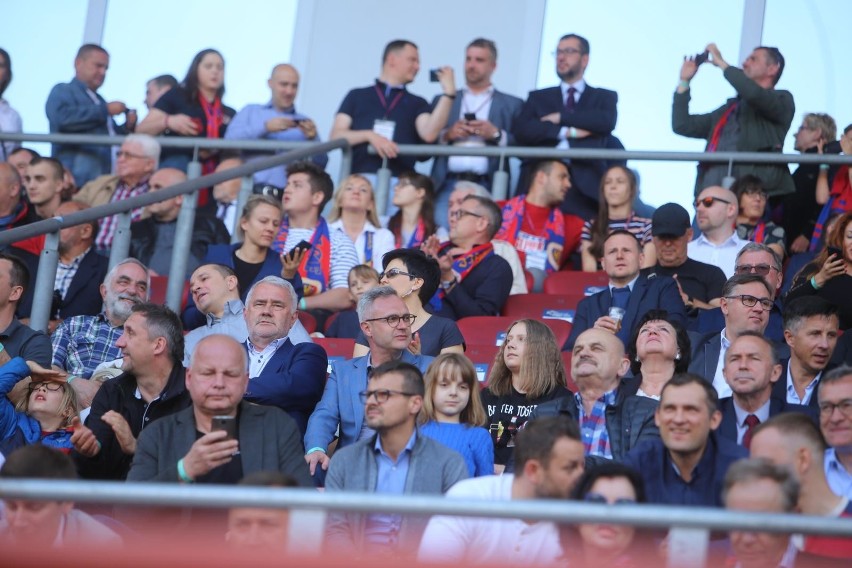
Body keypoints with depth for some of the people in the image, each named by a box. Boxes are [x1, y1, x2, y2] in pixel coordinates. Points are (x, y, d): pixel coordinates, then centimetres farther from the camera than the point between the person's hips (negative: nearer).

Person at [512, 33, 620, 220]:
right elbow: (520, 130, 3)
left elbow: (607, 121, -4)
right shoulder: (538, 97, 21)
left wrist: (561, 117, -2)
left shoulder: (605, 97, 18)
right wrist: (567, 132, -6)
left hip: (586, 188, -1)